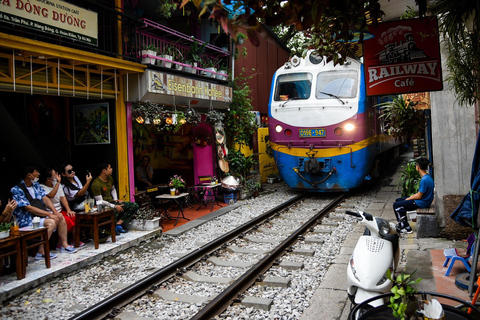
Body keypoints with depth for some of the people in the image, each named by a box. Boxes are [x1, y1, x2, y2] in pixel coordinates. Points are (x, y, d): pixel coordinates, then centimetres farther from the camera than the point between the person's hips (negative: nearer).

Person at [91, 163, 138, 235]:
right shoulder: (96, 184, -18)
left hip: (112, 201, 9)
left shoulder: (110, 178, 9)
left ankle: (119, 224, -15)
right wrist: (115, 206, -22)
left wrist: (116, 199, 10)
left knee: (135, 206, -6)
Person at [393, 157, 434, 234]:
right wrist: (412, 196, 8)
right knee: (398, 200, 18)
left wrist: (409, 198, -7)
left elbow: (419, 196, -22)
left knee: (396, 205, -9)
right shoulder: (428, 177, 6)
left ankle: (407, 228, -4)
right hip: (424, 200, 10)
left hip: (422, 203, -10)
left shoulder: (424, 180, -26)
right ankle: (401, 224, 21)